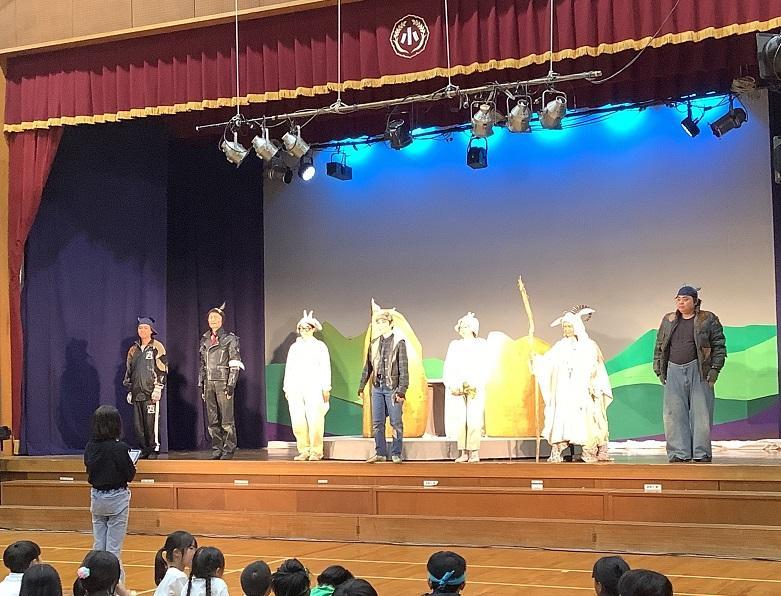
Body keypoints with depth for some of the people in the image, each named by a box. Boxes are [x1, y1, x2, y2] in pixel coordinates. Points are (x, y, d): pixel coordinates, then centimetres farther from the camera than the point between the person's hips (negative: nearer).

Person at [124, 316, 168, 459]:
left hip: (151, 393, -5)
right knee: (138, 424, 4)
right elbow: (128, 371, 22)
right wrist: (129, 391, 17)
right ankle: (144, 450, 12)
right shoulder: (133, 350, 17)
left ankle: (154, 449, 2)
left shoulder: (157, 347, 0)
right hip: (137, 393, 5)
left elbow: (162, 369, -6)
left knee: (151, 423, -7)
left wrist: (158, 389, -13)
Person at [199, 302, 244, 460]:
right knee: (212, 420, 5)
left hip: (223, 382, -5)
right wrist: (201, 385, 12)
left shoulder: (229, 339, -1)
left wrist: (231, 385, -13)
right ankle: (216, 450, 11)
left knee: (226, 420, -5)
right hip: (209, 383, 5)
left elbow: (235, 365, -6)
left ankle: (228, 450, 0)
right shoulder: (204, 340, 15)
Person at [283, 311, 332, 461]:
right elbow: (288, 368, 19)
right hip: (295, 390, 4)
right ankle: (304, 450, 3)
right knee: (298, 422, -3)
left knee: (315, 421, -9)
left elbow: (325, 368, 5)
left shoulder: (320, 346, 9)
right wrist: (286, 388, 12)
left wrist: (326, 388, -3)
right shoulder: (294, 347, 19)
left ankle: (316, 451, -5)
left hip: (314, 389, -4)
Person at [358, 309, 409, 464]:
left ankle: (396, 454, 8)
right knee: (377, 422, 6)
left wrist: (401, 391, -13)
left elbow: (403, 368, -8)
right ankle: (380, 453, 14)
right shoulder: (374, 343, 11)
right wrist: (361, 387, 13)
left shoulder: (399, 342, -4)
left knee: (396, 422, 0)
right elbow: (368, 367, 17)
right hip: (377, 387, 5)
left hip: (392, 387, -5)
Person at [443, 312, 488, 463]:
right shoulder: (454, 345, 18)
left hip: (475, 388, -2)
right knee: (458, 419, -5)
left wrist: (474, 384, -11)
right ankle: (463, 452, -2)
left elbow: (484, 367, 2)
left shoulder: (481, 344, 11)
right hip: (456, 388, 2)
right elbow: (448, 367, 10)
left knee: (474, 419, -10)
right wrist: (452, 385, -6)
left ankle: (474, 452, -9)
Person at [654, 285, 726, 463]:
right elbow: (659, 346, 17)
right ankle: (679, 453, 4)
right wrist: (659, 370, 8)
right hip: (674, 372, 3)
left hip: (699, 371, -3)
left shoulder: (708, 320, 2)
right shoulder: (668, 320, 13)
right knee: (674, 414, 0)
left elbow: (719, 346, 0)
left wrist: (714, 369, -8)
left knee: (701, 413, -3)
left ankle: (701, 453, 3)